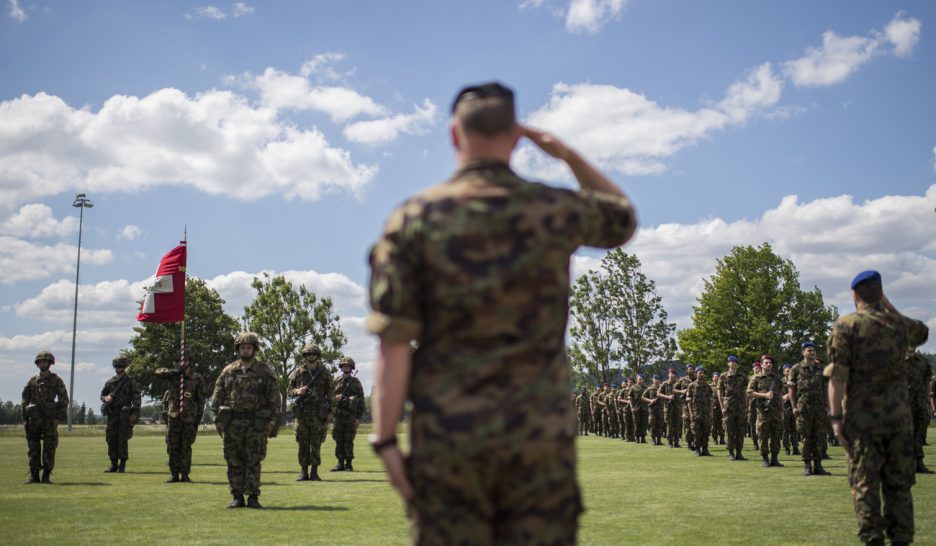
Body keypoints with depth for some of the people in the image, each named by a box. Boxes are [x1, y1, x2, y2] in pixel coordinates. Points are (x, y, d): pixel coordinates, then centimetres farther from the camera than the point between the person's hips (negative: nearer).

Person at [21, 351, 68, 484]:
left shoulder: (56, 380, 1)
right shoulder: (32, 381, 11)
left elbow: (64, 400, -1)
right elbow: (25, 400, 12)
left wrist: (57, 418, -8)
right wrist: (24, 419, 5)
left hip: (49, 419, -3)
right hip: (33, 420, 3)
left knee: (49, 449, -3)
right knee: (33, 449, 3)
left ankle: (46, 476, 2)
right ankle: (34, 475, 7)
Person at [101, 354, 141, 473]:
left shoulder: (130, 382, -1)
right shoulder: (110, 382, 12)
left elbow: (137, 399, -4)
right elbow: (102, 395, 19)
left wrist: (134, 413, -12)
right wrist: (106, 398, -6)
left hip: (124, 415, -5)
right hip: (112, 414, 5)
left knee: (122, 440, -6)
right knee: (111, 439, 4)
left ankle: (122, 465, 1)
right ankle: (113, 464, 11)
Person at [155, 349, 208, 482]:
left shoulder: (197, 379, 0)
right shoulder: (174, 375, 6)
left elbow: (201, 400, 1)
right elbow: (158, 371, -7)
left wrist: (198, 418, -3)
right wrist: (173, 371, -19)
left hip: (189, 418, -2)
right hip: (173, 416, 2)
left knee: (186, 448, 0)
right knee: (172, 447, 3)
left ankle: (185, 475, 7)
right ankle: (173, 475, 10)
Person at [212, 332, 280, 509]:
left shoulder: (265, 372, 2)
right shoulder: (228, 371, 8)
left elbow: (274, 398, 1)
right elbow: (217, 397, 9)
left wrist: (272, 421, -6)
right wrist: (217, 420, 2)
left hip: (256, 423, -2)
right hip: (232, 422, 2)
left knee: (253, 462, 0)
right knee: (234, 462, 4)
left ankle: (253, 497, 5)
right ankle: (237, 497, 10)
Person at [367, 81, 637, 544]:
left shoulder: (415, 219, -2)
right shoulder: (556, 211, 1)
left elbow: (394, 341, -7)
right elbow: (624, 218, 25)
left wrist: (385, 440, -4)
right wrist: (569, 155, 18)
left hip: (445, 438, 0)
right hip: (540, 434, 1)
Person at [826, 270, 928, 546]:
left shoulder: (847, 325, -6)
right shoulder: (899, 324, 7)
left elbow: (837, 375, -13)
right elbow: (922, 333, 32)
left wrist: (836, 417, -10)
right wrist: (889, 306, 24)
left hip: (862, 418, -3)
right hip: (899, 416, 4)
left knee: (865, 483, 2)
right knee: (899, 483, 10)